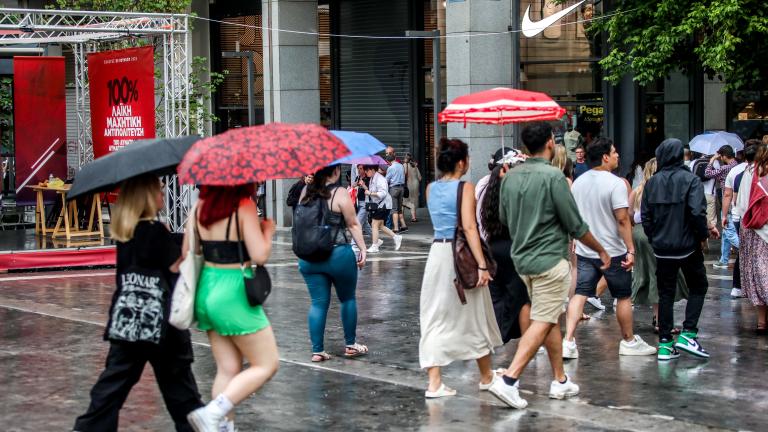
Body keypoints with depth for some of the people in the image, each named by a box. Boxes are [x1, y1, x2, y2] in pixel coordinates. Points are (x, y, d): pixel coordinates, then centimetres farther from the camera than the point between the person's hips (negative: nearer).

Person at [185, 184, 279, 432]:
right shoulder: (244, 205, -14)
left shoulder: (200, 207, 5)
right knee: (266, 365, 3)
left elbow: (187, 253, 10)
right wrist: (268, 230, 0)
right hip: (234, 293, -7)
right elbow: (260, 255, -18)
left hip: (205, 289, 7)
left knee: (228, 369, 14)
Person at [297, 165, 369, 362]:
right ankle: (351, 344, 22)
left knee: (318, 302, 8)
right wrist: (362, 249, -3)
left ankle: (317, 350, 6)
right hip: (338, 255, -4)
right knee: (348, 298, 14)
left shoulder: (306, 192, 3)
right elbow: (353, 224, -8)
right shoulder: (340, 193, -11)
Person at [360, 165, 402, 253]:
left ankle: (374, 246, -2)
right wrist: (364, 187, 5)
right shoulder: (372, 179, 12)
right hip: (377, 205, 10)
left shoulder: (380, 179, -18)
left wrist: (370, 193, -23)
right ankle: (396, 237, 24)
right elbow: (371, 191, 20)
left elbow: (383, 193, -26)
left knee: (375, 225, -7)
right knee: (380, 226, 14)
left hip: (383, 205, -10)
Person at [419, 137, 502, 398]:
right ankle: (486, 377, 26)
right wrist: (481, 265, -22)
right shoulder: (465, 188, -10)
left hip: (437, 252, 5)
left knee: (435, 318, 5)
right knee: (473, 315, 11)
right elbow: (469, 227, -19)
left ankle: (434, 383, -3)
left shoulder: (431, 189, 8)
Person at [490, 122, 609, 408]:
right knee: (542, 323, -4)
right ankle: (509, 380, -13)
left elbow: (503, 217, 17)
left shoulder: (510, 177, 4)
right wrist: (601, 250, 2)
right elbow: (576, 224, -12)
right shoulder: (553, 176, -16)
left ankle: (560, 381, 23)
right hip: (550, 259, -8)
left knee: (551, 319, 17)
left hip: (522, 257, 8)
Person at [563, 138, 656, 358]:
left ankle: (568, 341, -10)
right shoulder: (616, 183, -15)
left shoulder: (578, 182, 6)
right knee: (623, 297, 10)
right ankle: (628, 341, 22)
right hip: (612, 251, -5)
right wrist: (631, 249, -18)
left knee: (579, 294, 1)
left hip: (584, 251, 5)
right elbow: (622, 219, -20)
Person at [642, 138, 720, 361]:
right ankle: (688, 333, 0)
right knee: (698, 287, 13)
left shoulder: (652, 182, 1)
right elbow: (697, 213, -19)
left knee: (665, 294, 10)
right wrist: (704, 234, -2)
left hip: (662, 248, 3)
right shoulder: (691, 180, -10)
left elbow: (645, 216, 2)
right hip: (688, 246, -3)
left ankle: (665, 343, 8)